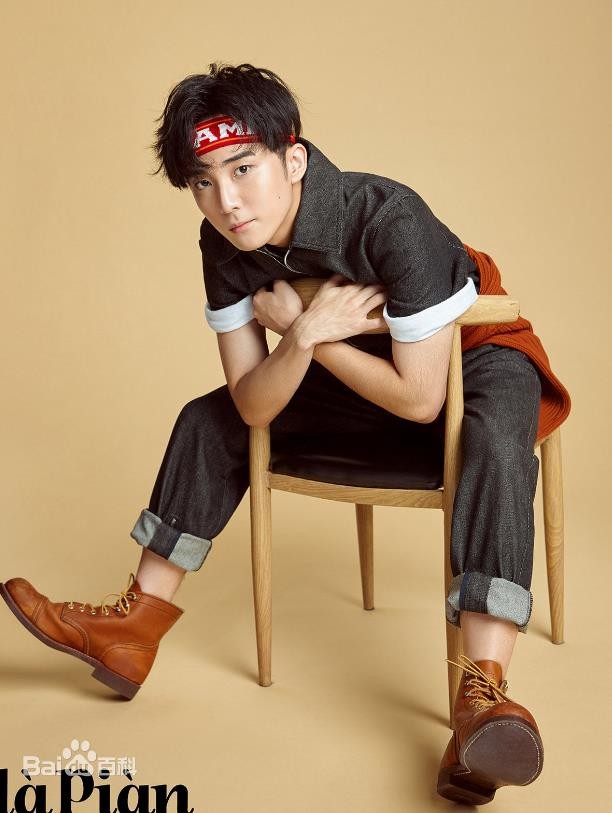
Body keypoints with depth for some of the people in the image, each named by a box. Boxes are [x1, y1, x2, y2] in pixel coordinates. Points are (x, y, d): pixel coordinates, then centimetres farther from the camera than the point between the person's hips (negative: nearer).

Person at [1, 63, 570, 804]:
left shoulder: (391, 221, -33)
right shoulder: (225, 245, -16)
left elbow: (421, 399, -30)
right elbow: (253, 407, -14)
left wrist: (301, 329, -25)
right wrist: (306, 332, -33)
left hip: (469, 361, -5)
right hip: (360, 376, 6)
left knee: (495, 442, -39)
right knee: (208, 421, 1)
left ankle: (483, 693, -44)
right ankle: (132, 629, 6)